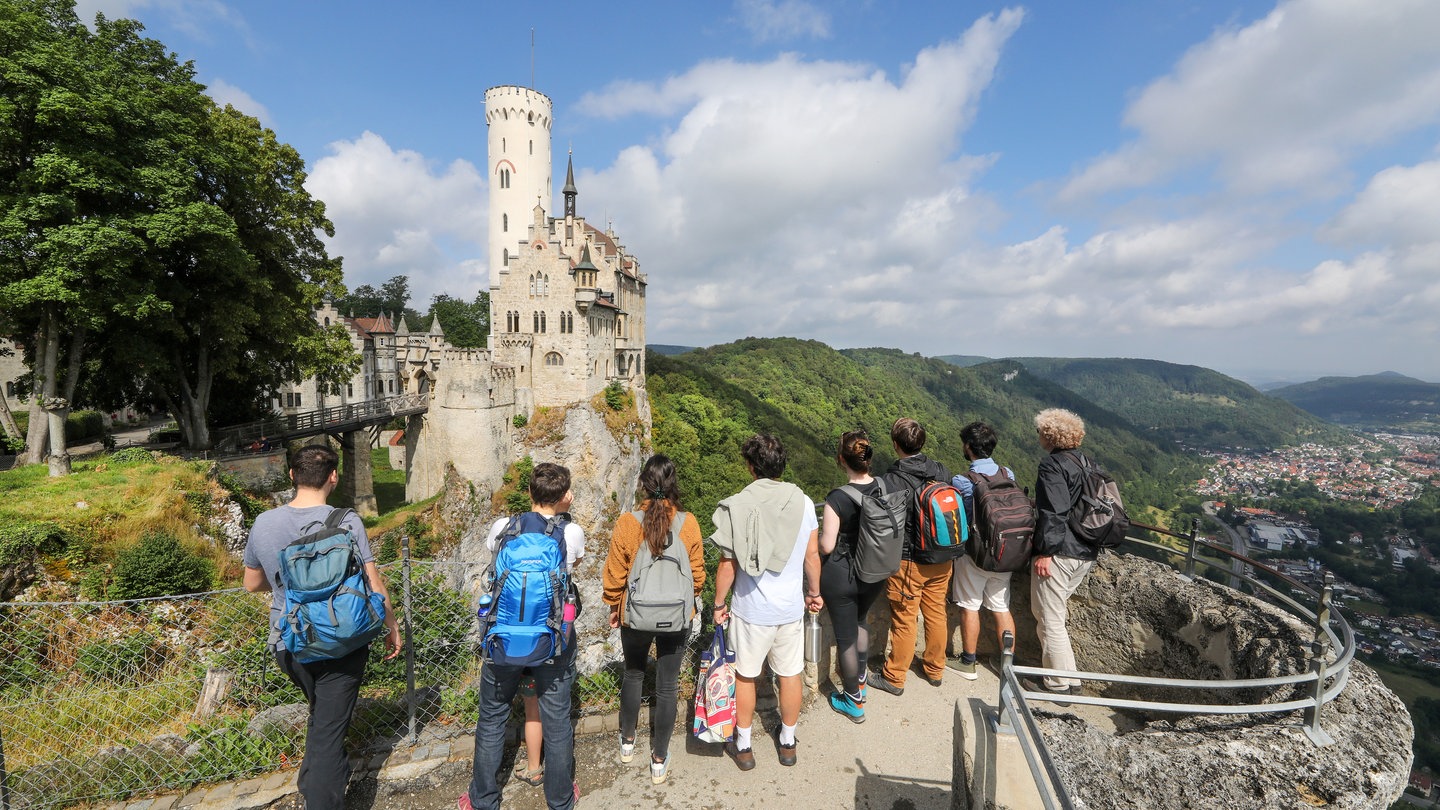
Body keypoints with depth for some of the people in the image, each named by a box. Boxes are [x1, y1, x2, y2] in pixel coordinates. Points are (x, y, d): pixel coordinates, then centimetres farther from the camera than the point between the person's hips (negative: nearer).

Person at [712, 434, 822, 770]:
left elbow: (727, 564, -14)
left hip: (751, 610, -3)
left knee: (745, 676, 16)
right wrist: (814, 592, 16)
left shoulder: (737, 505, -18)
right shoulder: (803, 503, -8)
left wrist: (719, 603, 1)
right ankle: (787, 742, 38)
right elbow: (812, 556, 0)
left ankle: (743, 747, 32)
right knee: (790, 675, 19)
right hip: (791, 607, 3)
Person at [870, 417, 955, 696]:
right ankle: (934, 669, 37)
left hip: (908, 561, -5)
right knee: (937, 613, 19)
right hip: (942, 559, 6)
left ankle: (894, 678, 23)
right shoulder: (942, 471, -4)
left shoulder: (893, 480, -21)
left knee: (904, 620, 7)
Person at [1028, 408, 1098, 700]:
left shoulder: (1053, 464, -14)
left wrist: (1045, 551, -18)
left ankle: (1060, 683, 10)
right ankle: (1061, 672, 28)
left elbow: (1054, 513, -21)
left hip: (1059, 554, -9)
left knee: (1050, 618, 2)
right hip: (1086, 554, 9)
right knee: (1055, 611, 21)